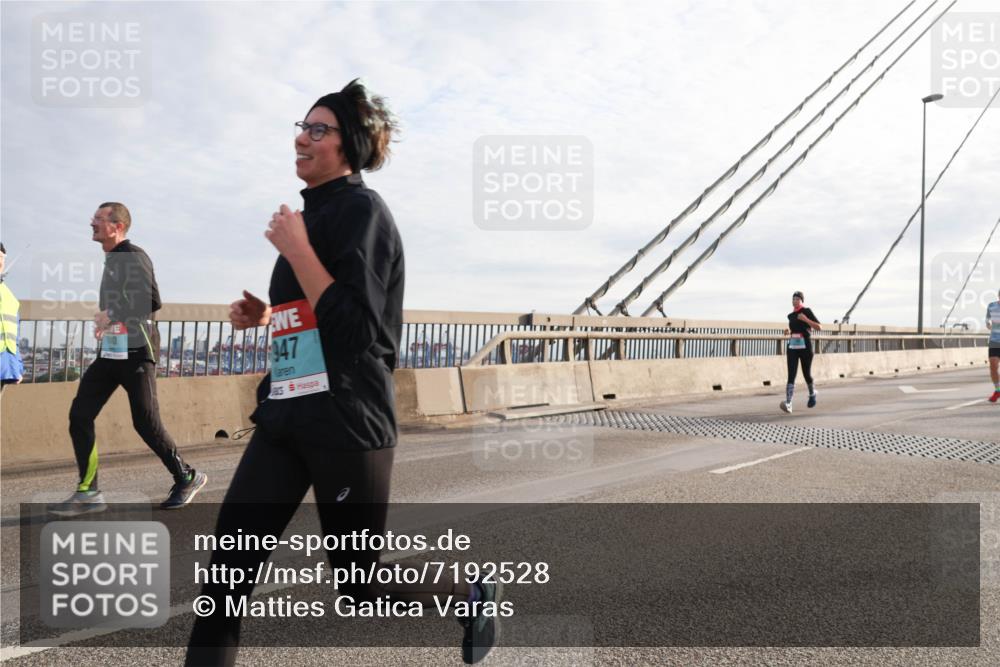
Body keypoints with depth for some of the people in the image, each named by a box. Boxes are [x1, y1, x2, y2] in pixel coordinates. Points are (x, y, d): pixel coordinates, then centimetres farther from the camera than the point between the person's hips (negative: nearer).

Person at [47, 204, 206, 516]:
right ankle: (88, 492, 5)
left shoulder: (134, 256, -11)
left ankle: (187, 478, 13)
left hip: (135, 352, -9)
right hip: (110, 352, 9)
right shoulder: (111, 259, 17)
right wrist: (107, 320, 12)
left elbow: (151, 302, -22)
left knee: (146, 422, -5)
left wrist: (112, 315, -17)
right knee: (80, 415, 0)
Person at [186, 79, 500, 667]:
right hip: (285, 414, 8)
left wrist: (296, 250, -17)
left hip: (347, 420, -8)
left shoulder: (362, 209, -10)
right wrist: (269, 317, 10)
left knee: (362, 584, 7)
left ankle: (472, 594, 32)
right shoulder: (314, 213, 16)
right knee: (225, 574, 1)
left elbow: (357, 328, -20)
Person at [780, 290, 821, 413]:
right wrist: (788, 332, 9)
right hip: (792, 348, 4)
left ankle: (812, 394, 40)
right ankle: (788, 403, -21)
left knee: (807, 374, 9)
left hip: (805, 347, -4)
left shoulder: (807, 311, -3)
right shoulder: (791, 315, 13)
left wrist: (806, 319, -20)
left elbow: (818, 327, -9)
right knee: (791, 376, -10)